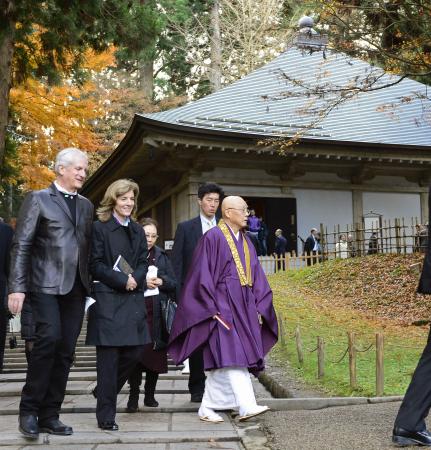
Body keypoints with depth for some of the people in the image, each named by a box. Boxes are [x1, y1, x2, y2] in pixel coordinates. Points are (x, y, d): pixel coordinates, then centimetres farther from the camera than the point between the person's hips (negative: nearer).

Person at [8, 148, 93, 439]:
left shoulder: (86, 205, 18)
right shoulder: (38, 199, 2)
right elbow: (21, 246, -4)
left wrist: (91, 285, 9)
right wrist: (17, 287, -12)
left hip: (76, 289, 5)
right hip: (46, 284, -5)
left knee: (65, 351, 3)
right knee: (49, 338, -20)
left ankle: (49, 415, 12)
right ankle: (29, 410, -5)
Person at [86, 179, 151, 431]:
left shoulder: (138, 231, 17)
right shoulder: (100, 228, -1)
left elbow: (143, 263, 13)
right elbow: (95, 264, -6)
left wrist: (136, 279, -7)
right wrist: (122, 281, -13)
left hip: (134, 300, 6)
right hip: (107, 299, -6)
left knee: (133, 353, 3)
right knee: (108, 357, -5)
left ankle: (105, 392, 28)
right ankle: (106, 416, 4)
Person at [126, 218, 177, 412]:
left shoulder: (161, 256, 13)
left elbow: (174, 284, 11)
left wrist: (162, 282, -8)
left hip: (157, 314, 3)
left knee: (155, 354, 5)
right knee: (135, 354, -6)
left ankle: (150, 394, 17)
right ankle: (133, 395, 6)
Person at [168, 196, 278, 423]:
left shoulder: (245, 242, 17)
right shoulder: (213, 237, -6)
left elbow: (256, 278, 18)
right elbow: (204, 276, -10)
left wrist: (258, 309, 10)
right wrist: (213, 309, -15)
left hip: (244, 308, 8)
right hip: (223, 306, -7)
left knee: (223, 363, 9)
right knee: (231, 356, -14)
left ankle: (207, 408, 18)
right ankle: (247, 406, -18)